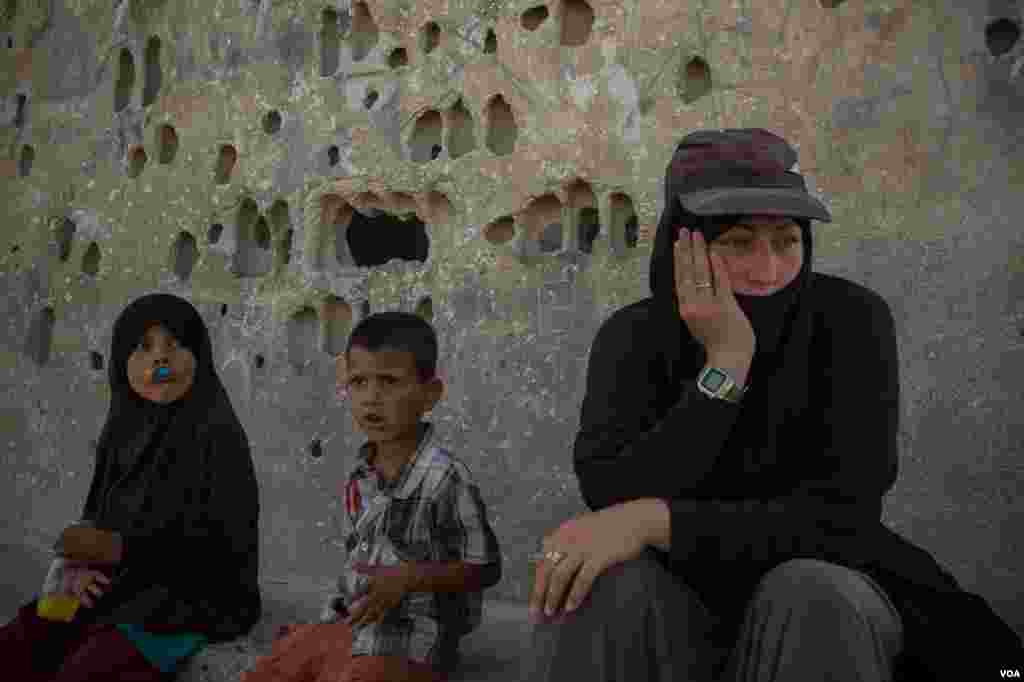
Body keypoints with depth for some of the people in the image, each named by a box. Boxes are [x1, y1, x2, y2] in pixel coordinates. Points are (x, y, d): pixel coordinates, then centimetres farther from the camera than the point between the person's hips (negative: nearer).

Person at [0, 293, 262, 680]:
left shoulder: (217, 435, -13)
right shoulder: (124, 432, 8)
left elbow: (229, 548, -17)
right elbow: (96, 518, 15)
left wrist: (119, 549, -23)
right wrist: (80, 565, -8)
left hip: (192, 597, -6)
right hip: (121, 590, 7)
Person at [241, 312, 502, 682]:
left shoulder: (446, 478, -18)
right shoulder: (361, 475, 5)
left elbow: (483, 568, -12)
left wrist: (407, 579, -22)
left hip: (407, 641, -7)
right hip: (346, 623, 7)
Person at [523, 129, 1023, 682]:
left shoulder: (850, 321, -16)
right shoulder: (632, 338, -10)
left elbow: (842, 523, -25)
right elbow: (612, 503, -24)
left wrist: (653, 520, -33)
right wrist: (725, 366, -28)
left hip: (825, 606, 0)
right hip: (684, 602, 1)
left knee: (811, 594, -34)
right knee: (602, 583, -31)